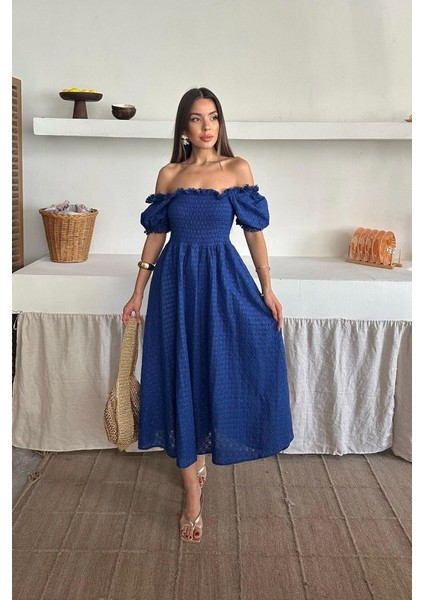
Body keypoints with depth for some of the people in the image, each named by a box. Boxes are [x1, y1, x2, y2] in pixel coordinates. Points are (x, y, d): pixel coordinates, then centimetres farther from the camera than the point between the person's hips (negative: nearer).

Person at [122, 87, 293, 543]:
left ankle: (201, 453, 31)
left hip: (223, 279, 0)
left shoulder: (238, 169, 2)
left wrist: (267, 290, -3)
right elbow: (156, 234, 8)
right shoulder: (169, 175, 5)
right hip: (176, 281, 1)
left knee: (215, 371, -1)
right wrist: (138, 292, 7)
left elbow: (254, 231, 1)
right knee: (182, 377, 2)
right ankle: (193, 497, 12)